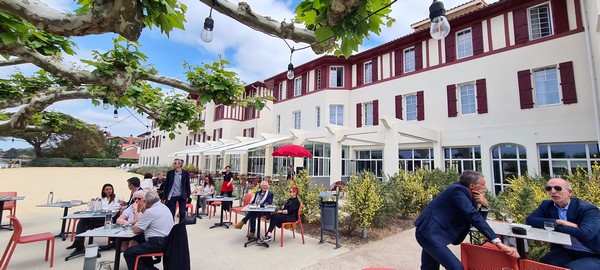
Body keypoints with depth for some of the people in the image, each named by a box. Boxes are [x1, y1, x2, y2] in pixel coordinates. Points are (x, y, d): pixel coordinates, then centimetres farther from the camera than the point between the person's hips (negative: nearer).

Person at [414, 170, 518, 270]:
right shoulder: (457, 190, -19)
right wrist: (498, 243, -29)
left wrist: (485, 205, -4)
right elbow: (474, 217, -27)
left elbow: (478, 219, 14)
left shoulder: (469, 196, 9)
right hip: (429, 233, -9)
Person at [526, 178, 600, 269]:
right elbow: (529, 220, -17)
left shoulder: (588, 209, -14)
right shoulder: (547, 205, -2)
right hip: (564, 251, 3)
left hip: (592, 256, -2)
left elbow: (585, 234, -30)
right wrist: (558, 222, -24)